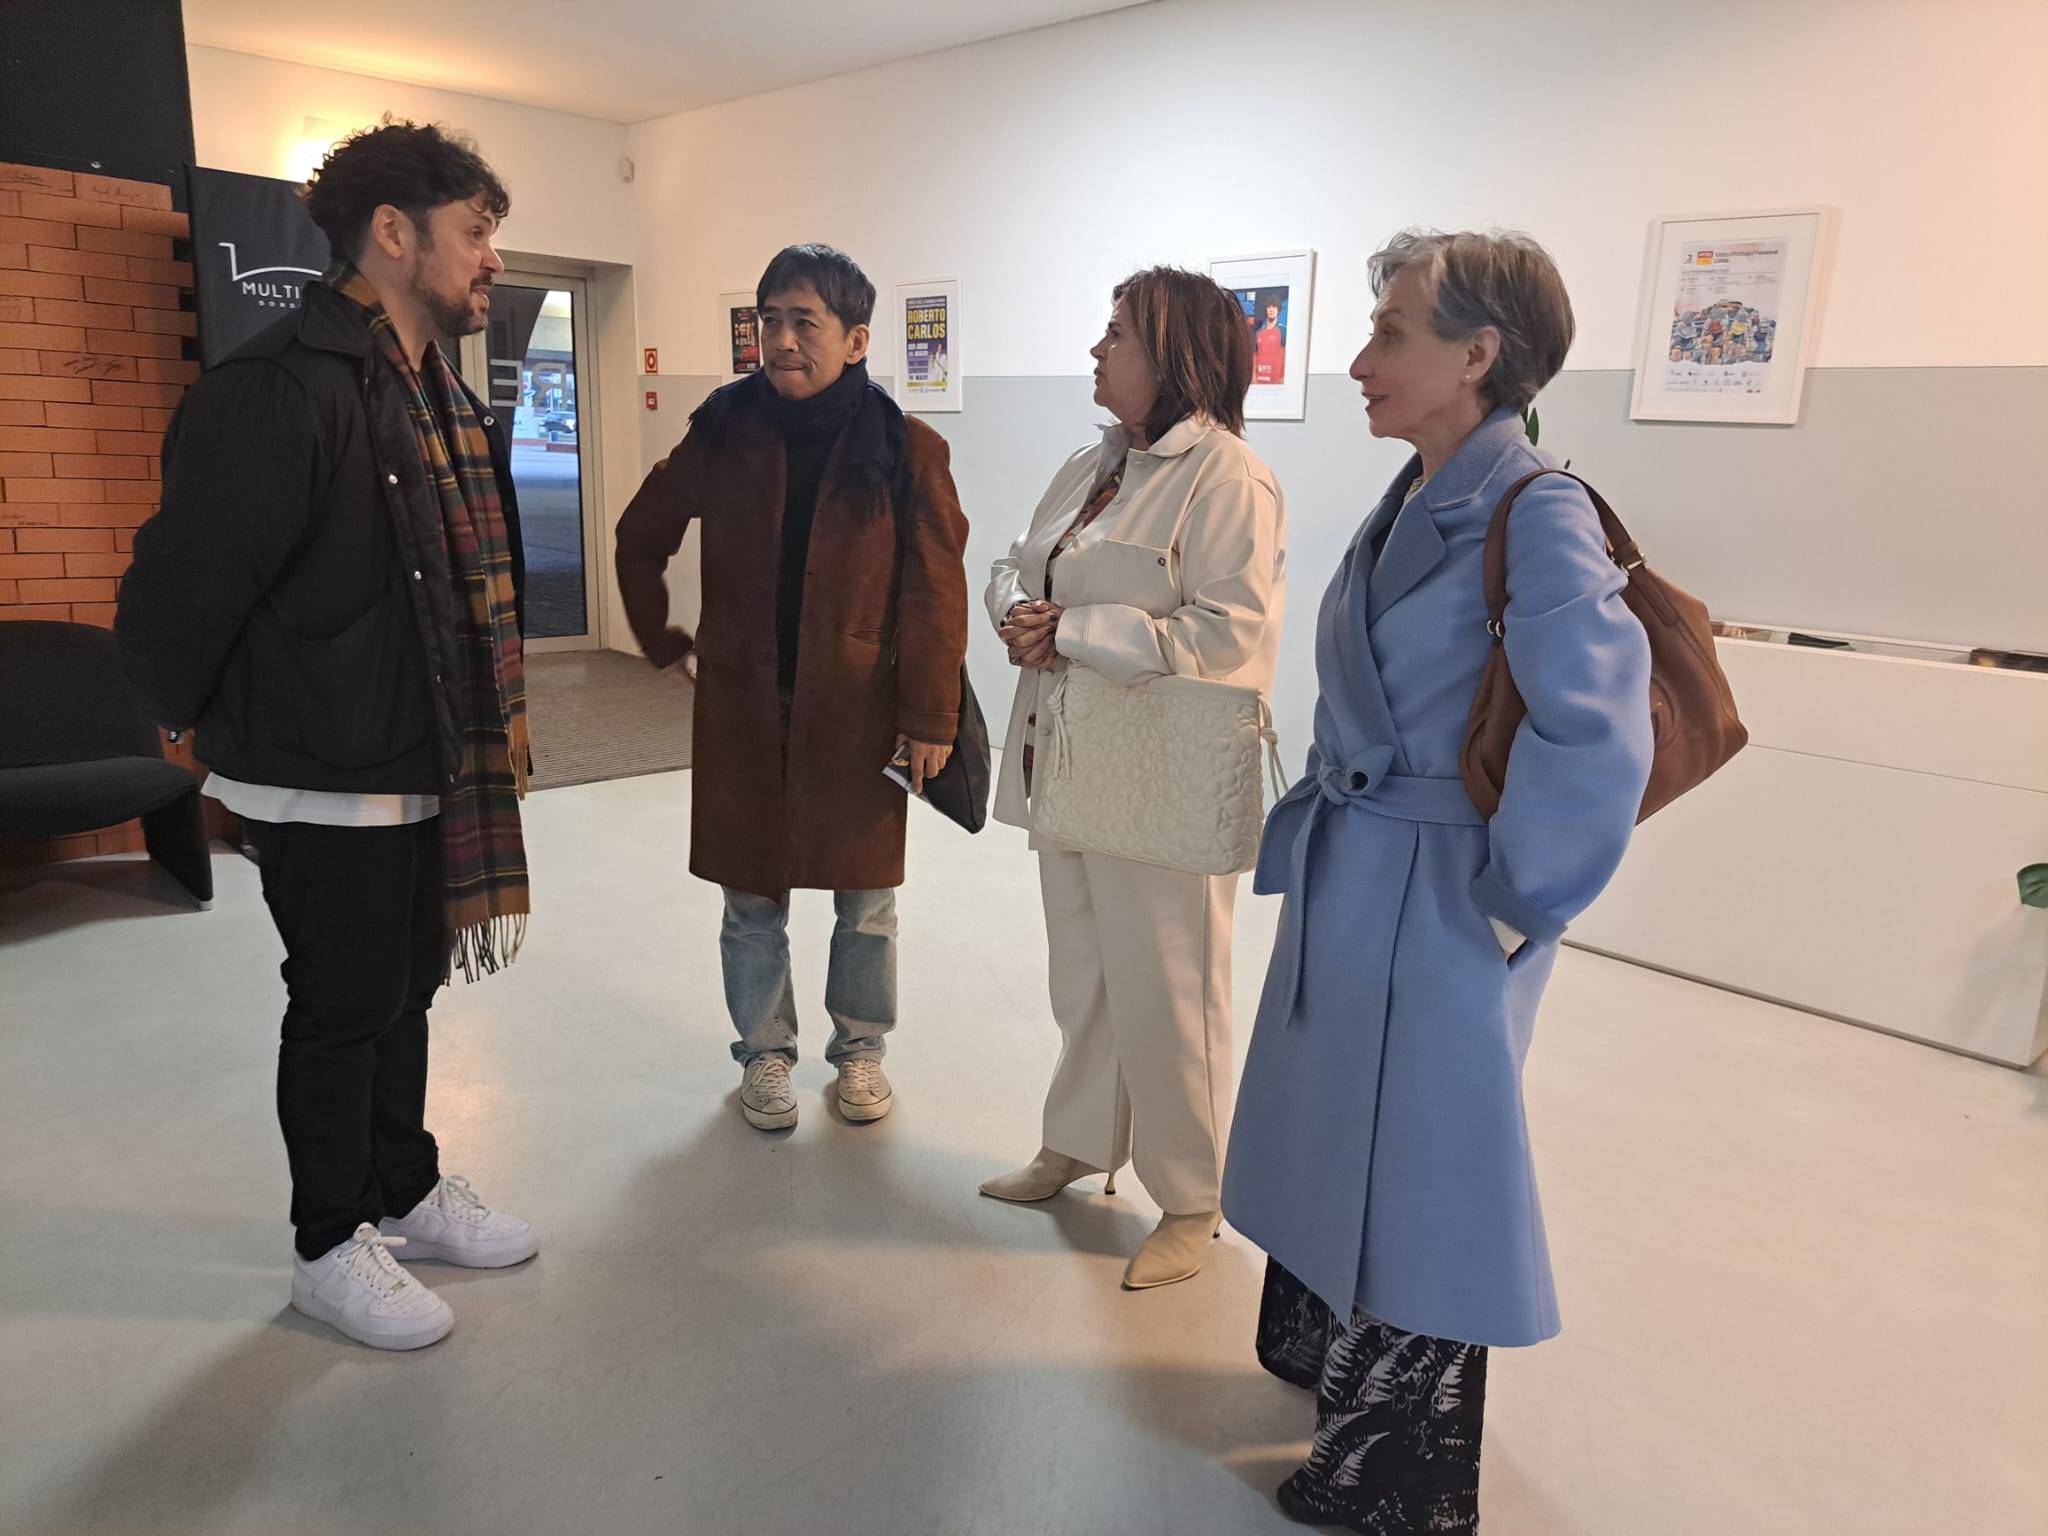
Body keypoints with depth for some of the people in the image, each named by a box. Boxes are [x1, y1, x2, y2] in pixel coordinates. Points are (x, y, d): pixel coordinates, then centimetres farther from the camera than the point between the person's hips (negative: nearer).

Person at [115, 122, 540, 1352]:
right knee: (343, 1007, 7)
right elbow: (180, 590, -20)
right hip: (325, 779, -8)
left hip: (424, 764, 8)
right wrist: (199, 722, -4)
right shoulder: (286, 389, -21)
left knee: (406, 987, 20)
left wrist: (474, 736, 13)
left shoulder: (445, 395, 9)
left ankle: (410, 1192, 39)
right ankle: (331, 1248, 27)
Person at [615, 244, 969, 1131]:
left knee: (865, 898, 11)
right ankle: (764, 1052, 30)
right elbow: (640, 539, 15)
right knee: (752, 899, 11)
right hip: (743, 711, 2)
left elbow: (937, 593, -7)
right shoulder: (723, 435, 0)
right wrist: (664, 643, 10)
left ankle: (860, 1049, 30)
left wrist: (930, 716, -9)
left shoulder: (906, 450, -7)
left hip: (860, 713, -2)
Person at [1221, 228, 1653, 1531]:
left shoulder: (1538, 516, -19)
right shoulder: (1411, 503, 7)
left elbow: (1598, 742, -26)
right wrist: (1325, 824, 14)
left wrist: (1516, 906, -17)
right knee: (1335, 1134, 23)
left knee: (1413, 1167, 8)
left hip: (1435, 904, -8)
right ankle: (1326, 1353, 49)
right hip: (1347, 875, 8)